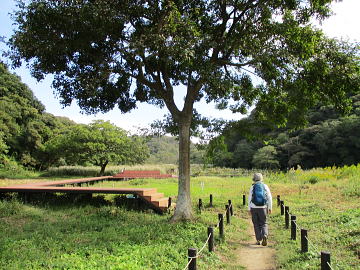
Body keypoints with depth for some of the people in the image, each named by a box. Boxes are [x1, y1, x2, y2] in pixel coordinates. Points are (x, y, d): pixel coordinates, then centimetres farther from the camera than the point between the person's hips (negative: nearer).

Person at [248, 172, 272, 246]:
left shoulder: (252, 187, 0)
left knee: (256, 224, 11)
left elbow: (250, 199, 0)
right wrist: (270, 208, 7)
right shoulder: (265, 186, 2)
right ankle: (265, 235, -17)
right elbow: (269, 198, 1)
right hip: (263, 208, 0)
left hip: (254, 208, 0)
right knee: (264, 223, 8)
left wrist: (249, 209, 6)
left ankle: (258, 240, 12)